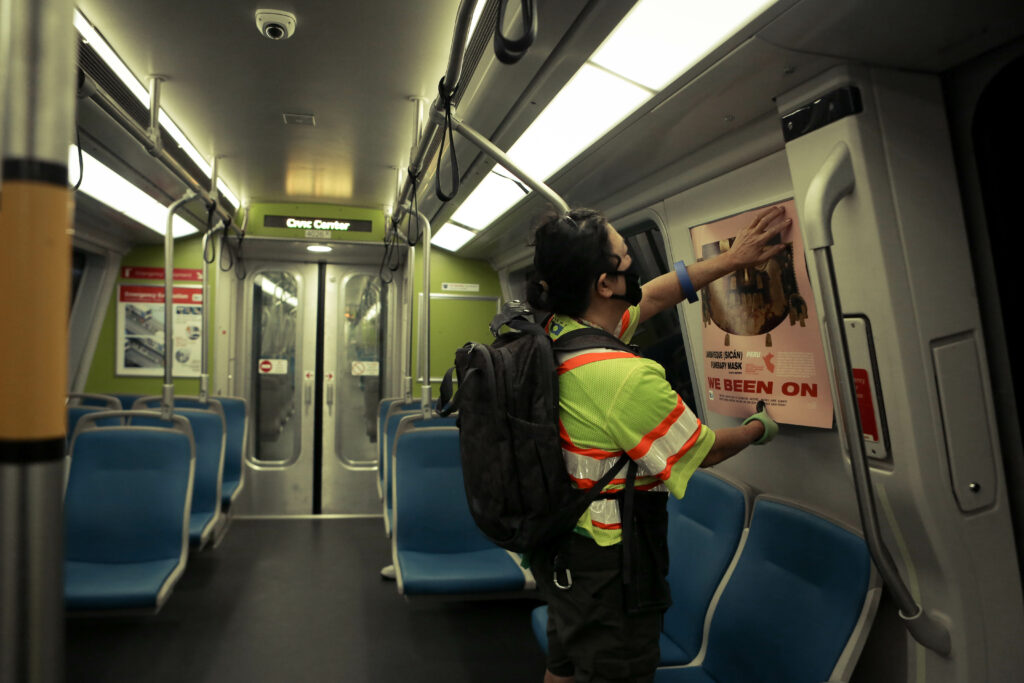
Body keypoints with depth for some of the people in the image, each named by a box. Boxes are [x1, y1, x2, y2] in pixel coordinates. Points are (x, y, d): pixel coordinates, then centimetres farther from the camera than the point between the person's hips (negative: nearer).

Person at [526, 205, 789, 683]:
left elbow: (648, 298, 7)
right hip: (608, 568, -8)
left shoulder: (554, 334, -7)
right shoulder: (628, 378, -31)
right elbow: (705, 452, -13)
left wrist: (731, 259, 13)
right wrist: (760, 428, 8)